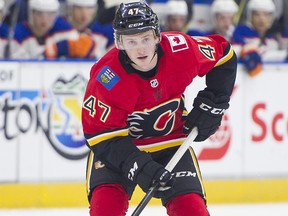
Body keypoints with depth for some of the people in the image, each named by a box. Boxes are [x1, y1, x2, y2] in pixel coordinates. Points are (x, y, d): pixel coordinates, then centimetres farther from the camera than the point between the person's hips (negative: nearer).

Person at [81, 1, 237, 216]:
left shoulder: (181, 49, -20)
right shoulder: (106, 79, -28)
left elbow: (224, 55, -1)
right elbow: (99, 134, -24)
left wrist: (212, 104, -5)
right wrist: (138, 166, -34)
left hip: (170, 142, 3)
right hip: (117, 144, -2)